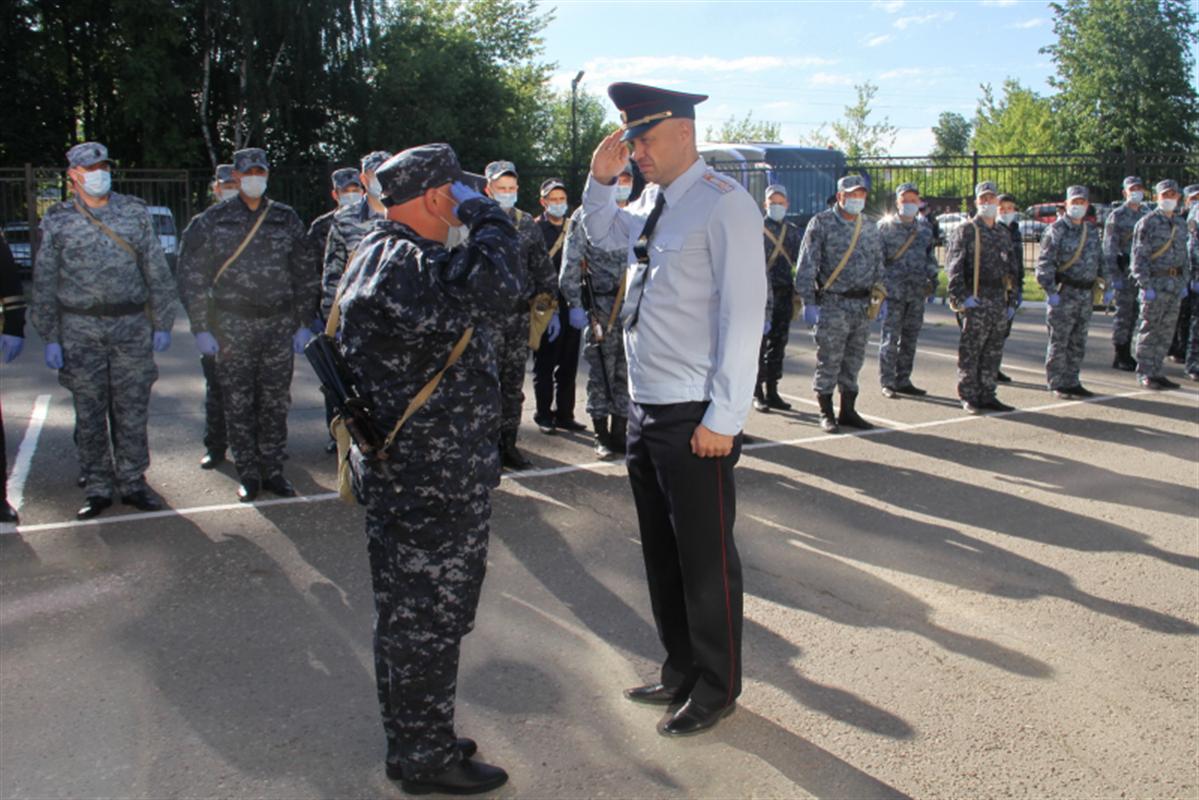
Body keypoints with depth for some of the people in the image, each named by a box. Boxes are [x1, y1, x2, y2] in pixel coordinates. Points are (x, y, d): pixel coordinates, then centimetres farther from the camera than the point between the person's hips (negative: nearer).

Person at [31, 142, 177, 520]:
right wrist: (50, 338, 0)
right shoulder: (58, 221, 4)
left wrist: (162, 325, 4)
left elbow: (157, 272, 8)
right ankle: (97, 488, 15)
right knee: (89, 413, 5)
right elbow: (44, 284, 5)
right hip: (80, 330, 0)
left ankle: (133, 482, 16)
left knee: (132, 410, 5)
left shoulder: (134, 212, 6)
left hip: (132, 326, 0)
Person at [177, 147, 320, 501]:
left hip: (279, 325, 2)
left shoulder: (287, 219, 7)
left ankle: (273, 470, 18)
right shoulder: (213, 220, 2)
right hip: (232, 326, -1)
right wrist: (201, 328, -3)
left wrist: (304, 324, 6)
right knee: (238, 405, 3)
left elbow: (306, 273, 11)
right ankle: (248, 474, 14)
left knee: (275, 403, 6)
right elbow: (192, 276, 2)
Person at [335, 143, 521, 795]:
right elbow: (497, 288, -33)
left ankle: (415, 740, 37)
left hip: (413, 472, 11)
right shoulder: (406, 266, -22)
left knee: (410, 612, 21)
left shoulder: (383, 254, 14)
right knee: (428, 617, 3)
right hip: (430, 483, -11)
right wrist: (485, 214, -18)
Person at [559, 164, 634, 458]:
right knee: (601, 372, -1)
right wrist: (575, 304, -12)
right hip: (600, 306, -4)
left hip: (633, 306, 4)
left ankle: (620, 433, 17)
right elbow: (571, 265, -4)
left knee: (625, 372, 7)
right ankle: (602, 437, 9)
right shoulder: (585, 216, 1)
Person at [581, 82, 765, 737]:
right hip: (644, 407, 8)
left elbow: (743, 313, -18)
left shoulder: (723, 204, -13)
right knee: (660, 552, 18)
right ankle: (681, 671, 36)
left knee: (705, 560, 5)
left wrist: (722, 417, -19)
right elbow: (601, 235, 31)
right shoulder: (650, 204, 10)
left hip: (694, 418, -8)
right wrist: (601, 179, 11)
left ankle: (716, 690, 24)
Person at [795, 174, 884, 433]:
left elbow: (878, 263, 21)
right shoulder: (821, 224, -6)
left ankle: (848, 411, 21)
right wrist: (808, 302, -13)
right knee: (829, 360, -2)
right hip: (833, 304, -6)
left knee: (854, 359, 11)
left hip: (862, 304, 6)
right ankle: (826, 413, 9)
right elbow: (806, 265, -9)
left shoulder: (869, 226, 13)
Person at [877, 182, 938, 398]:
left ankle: (903, 381, 18)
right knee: (891, 337, -4)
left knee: (910, 338, 9)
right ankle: (887, 383, 2)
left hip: (917, 292, 5)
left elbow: (930, 256, 24)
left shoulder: (924, 227, 14)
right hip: (893, 291, -5)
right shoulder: (885, 226, -1)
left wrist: (932, 277, 14)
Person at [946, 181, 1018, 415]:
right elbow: (953, 266, -10)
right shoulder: (966, 230, -2)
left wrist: (1011, 300, 16)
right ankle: (968, 396, 4)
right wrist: (961, 296, -19)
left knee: (993, 351, 10)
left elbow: (1011, 269, 22)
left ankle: (987, 395, 17)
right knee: (970, 351, -3)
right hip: (976, 301, -7)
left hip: (999, 301, 7)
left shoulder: (1003, 233, 18)